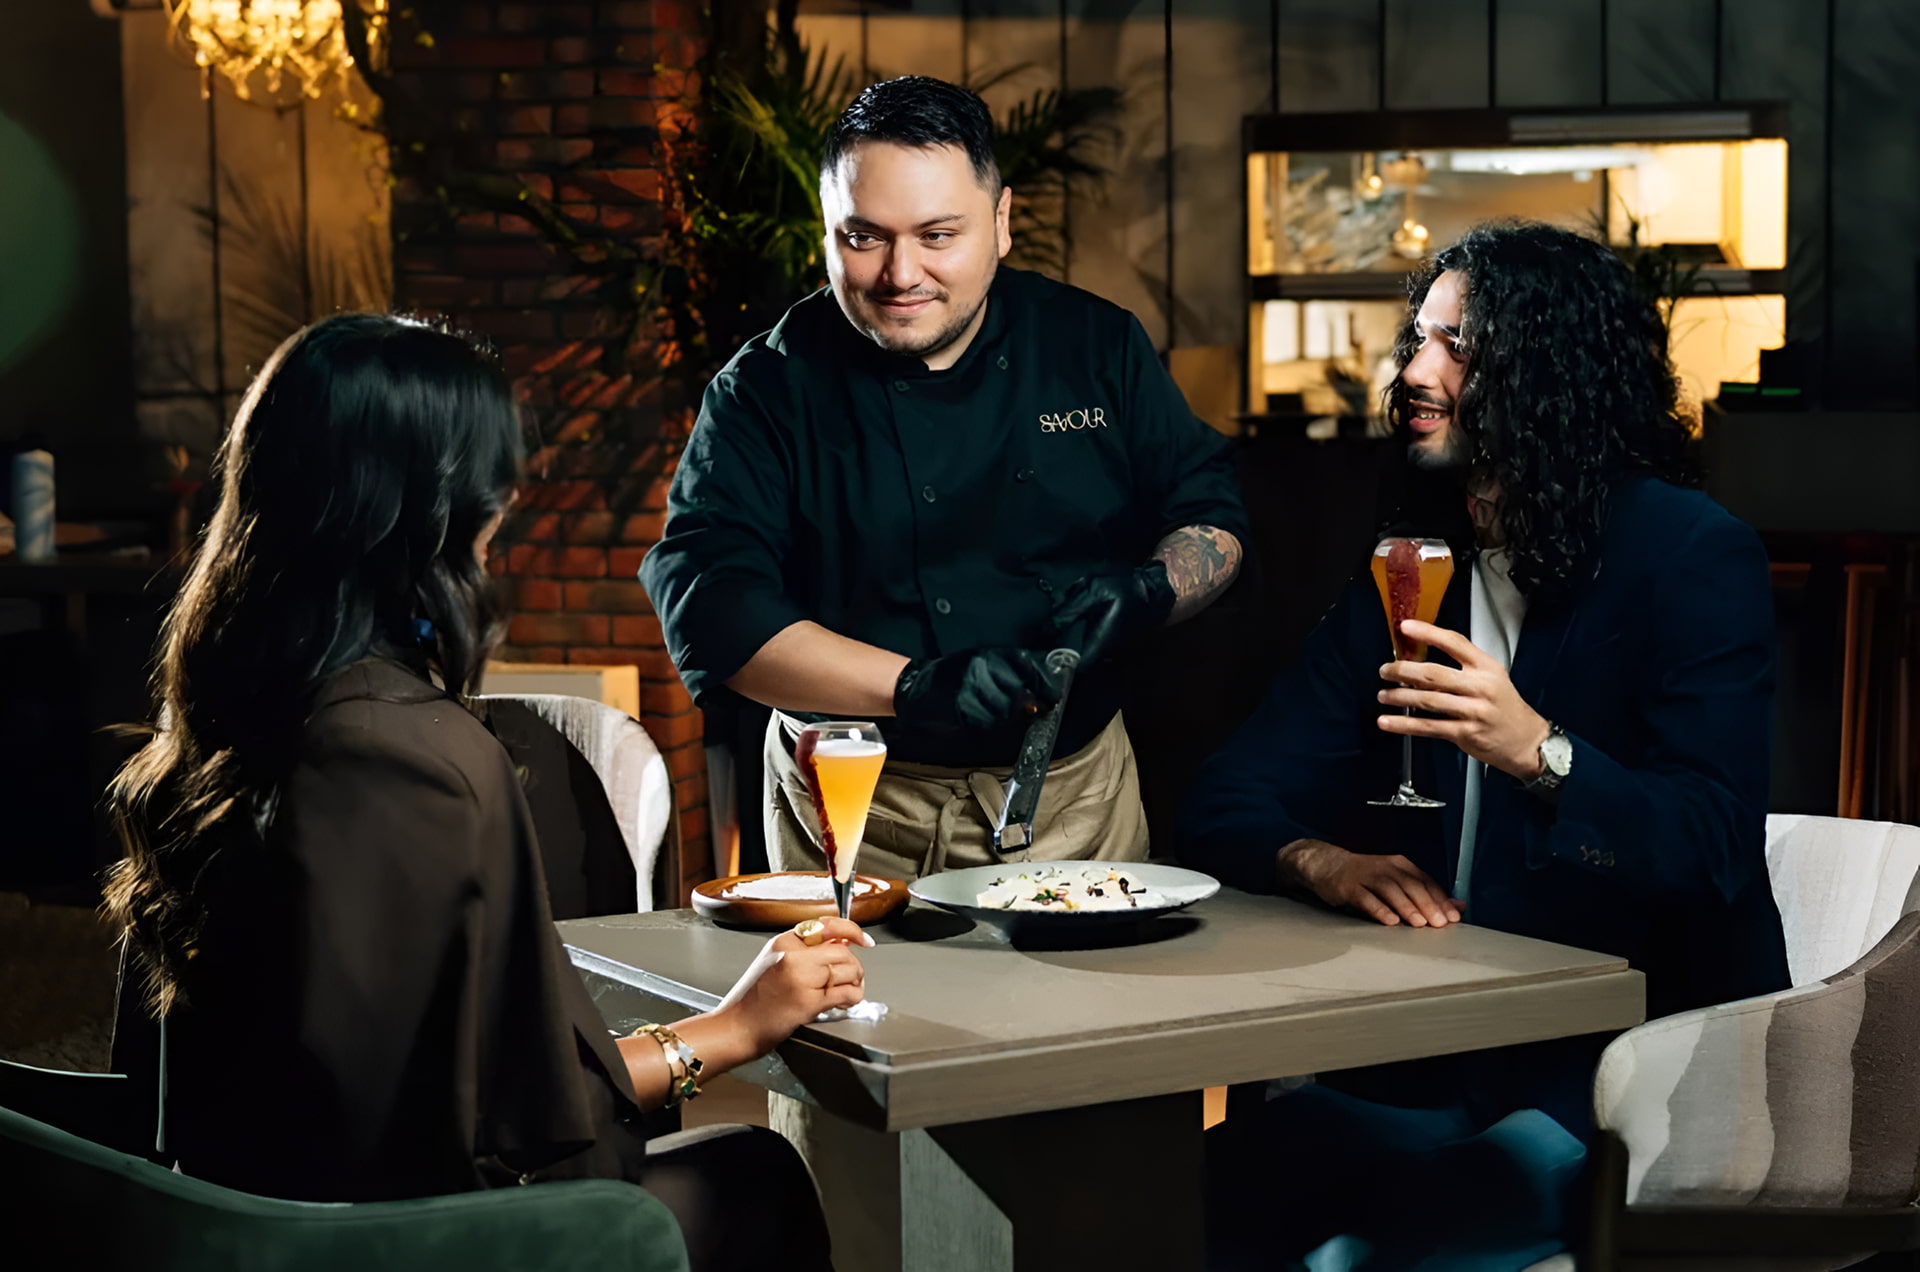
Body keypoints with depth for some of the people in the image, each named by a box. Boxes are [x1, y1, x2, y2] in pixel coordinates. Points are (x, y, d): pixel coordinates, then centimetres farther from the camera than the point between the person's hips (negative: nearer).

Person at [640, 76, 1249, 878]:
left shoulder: (1096, 346, 3)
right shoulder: (767, 388, -6)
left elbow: (1212, 515, 9)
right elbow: (706, 602, -17)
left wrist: (1149, 594, -15)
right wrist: (914, 687, -28)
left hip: (1075, 796, 3)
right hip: (853, 809, -2)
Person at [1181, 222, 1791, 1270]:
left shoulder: (1695, 556, -6)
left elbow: (1715, 846, -16)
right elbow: (1228, 801, 8)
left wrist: (1541, 753, -33)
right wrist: (1321, 860, -15)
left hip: (1634, 1070, -5)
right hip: (1429, 1058, 6)